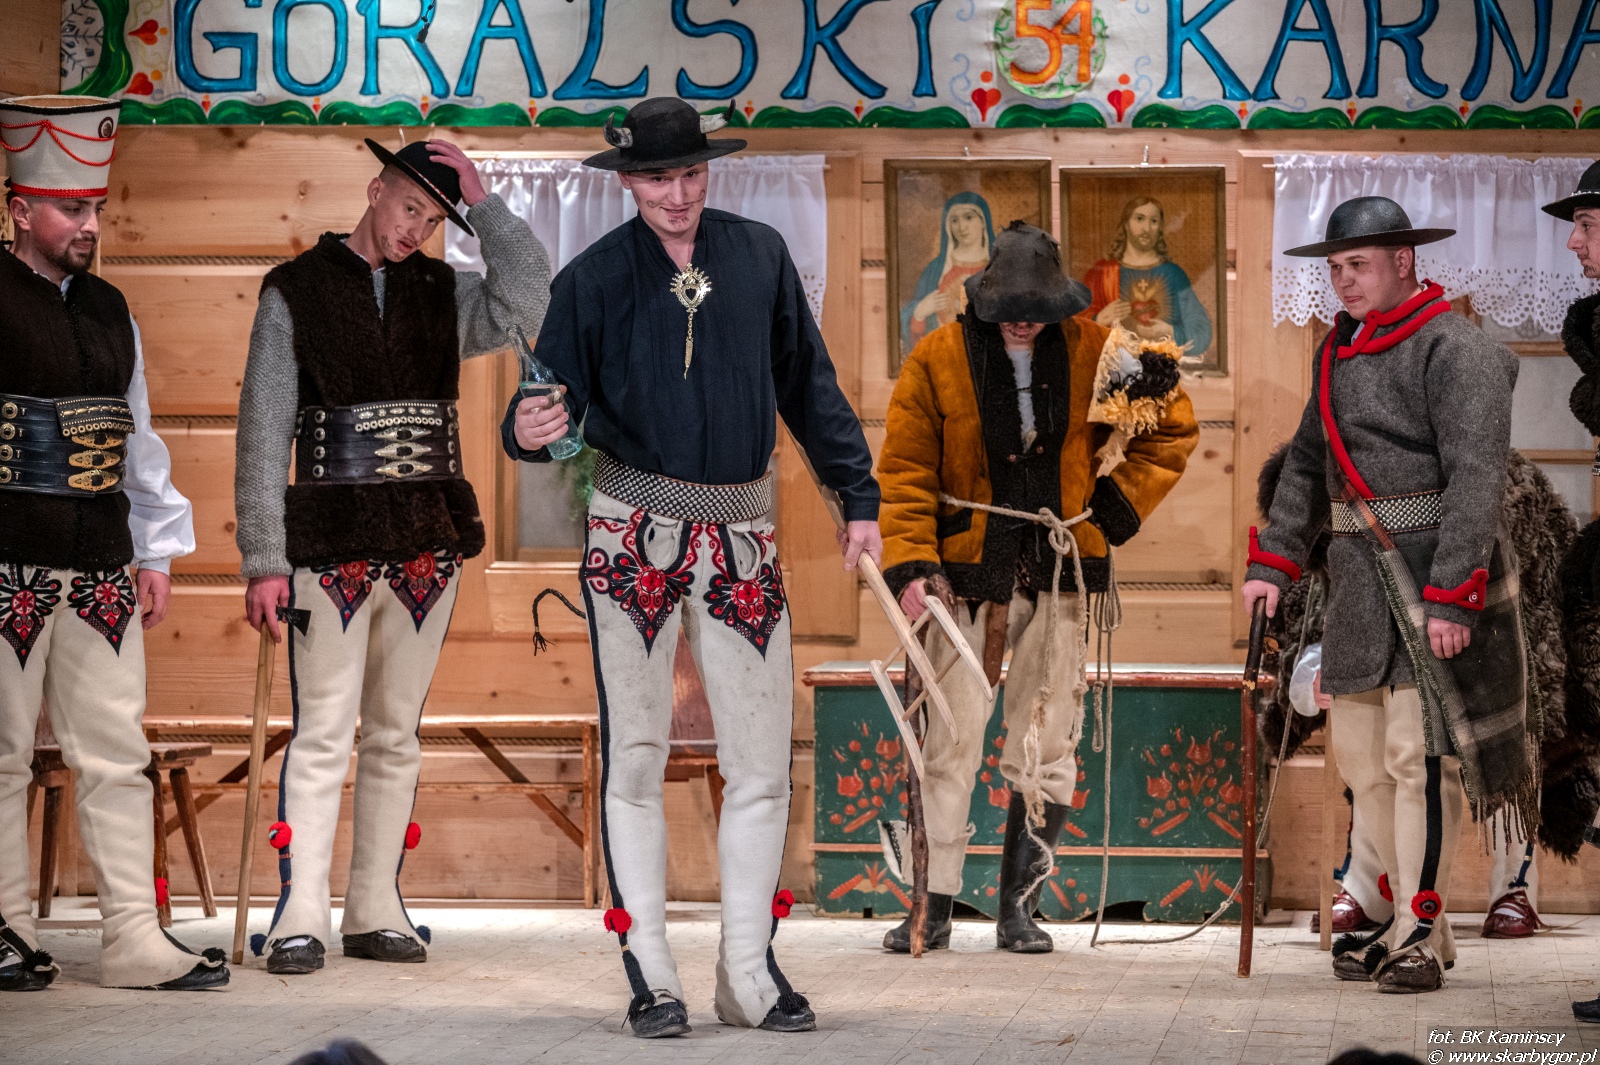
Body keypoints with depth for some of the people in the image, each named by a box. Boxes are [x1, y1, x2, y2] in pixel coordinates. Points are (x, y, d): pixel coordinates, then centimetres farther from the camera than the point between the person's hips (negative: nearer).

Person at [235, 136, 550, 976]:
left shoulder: (443, 293, 10)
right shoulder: (295, 292, 2)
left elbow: (530, 302, -10)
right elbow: (263, 432, -1)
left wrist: (481, 202, -9)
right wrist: (264, 560, -7)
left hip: (429, 542, 4)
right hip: (332, 542, -4)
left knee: (396, 733, 8)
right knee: (324, 732, -8)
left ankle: (376, 913, 13)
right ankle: (301, 917, -8)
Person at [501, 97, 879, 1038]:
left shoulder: (760, 256, 8)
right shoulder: (594, 279, 0)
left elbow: (809, 386, 14)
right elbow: (563, 401, -1)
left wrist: (858, 496, 13)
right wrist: (530, 431, -24)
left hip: (742, 537, 3)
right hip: (635, 536, -2)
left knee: (762, 758, 1)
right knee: (635, 755, 0)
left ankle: (751, 972, 9)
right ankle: (651, 976, 4)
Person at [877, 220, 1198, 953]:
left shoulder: (1094, 354, 1)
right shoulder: (938, 360, -3)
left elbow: (1172, 428, 13)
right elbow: (905, 471, -1)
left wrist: (1117, 507, 4)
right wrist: (910, 565, -13)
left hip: (1060, 574, 2)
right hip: (968, 572, -2)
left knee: (1047, 751, 5)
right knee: (949, 742, -4)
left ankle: (1020, 906, 13)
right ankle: (932, 905, 2)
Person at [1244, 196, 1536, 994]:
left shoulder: (1455, 351, -11)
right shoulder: (1339, 352, 16)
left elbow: (1476, 478, -18)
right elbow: (1307, 464, 21)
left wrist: (1450, 597, -23)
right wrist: (1273, 563, 10)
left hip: (1436, 576, -9)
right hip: (1360, 580, 9)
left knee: (1420, 753, -10)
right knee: (1360, 755, 10)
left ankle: (1417, 935, -4)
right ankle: (1420, 923, 20)